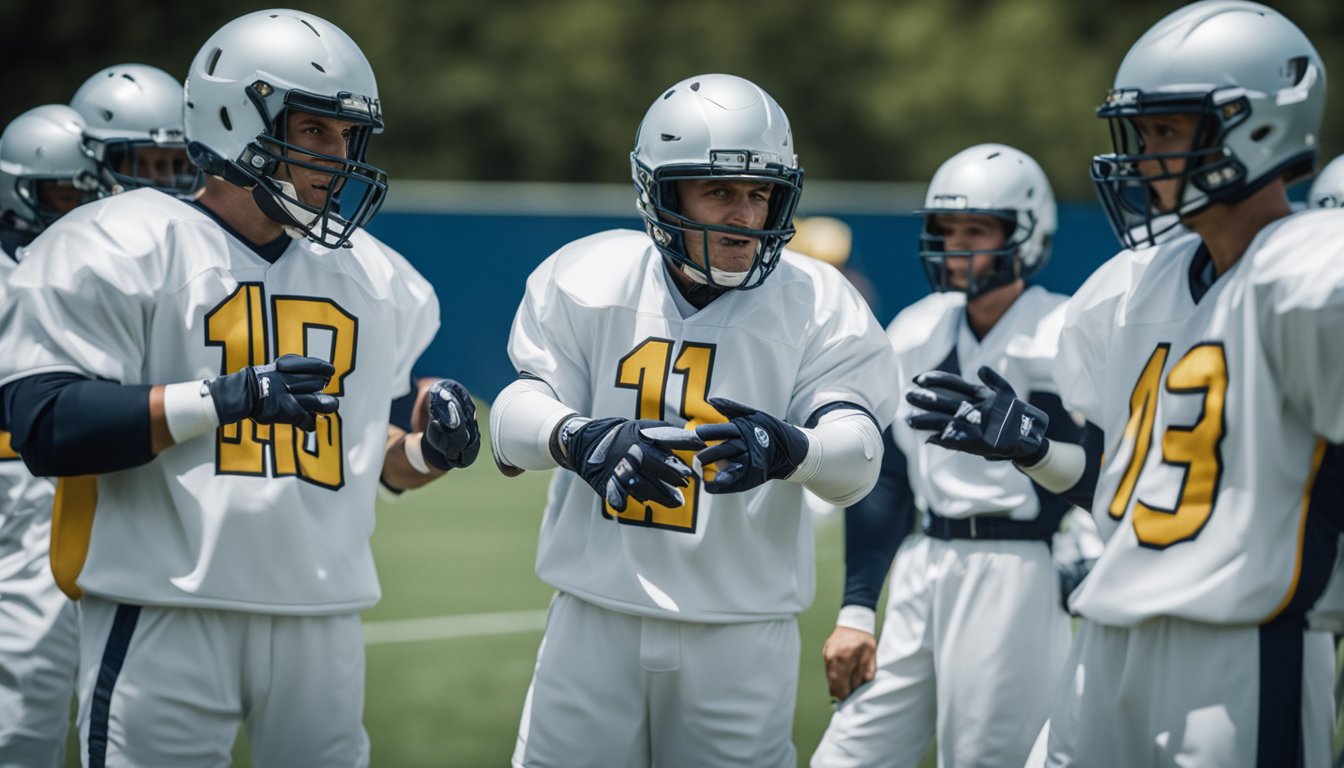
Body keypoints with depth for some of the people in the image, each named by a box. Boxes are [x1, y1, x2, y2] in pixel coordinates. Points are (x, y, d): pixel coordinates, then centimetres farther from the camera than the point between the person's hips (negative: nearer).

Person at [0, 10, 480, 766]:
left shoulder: (371, 276, 16)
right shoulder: (118, 250, -5)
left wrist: (433, 451, 1)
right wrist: (225, 399, -23)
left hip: (323, 618, 6)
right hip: (168, 616, -5)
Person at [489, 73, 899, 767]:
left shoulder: (818, 306, -3)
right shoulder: (587, 279, -1)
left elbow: (856, 454, -13)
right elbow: (517, 415, -5)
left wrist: (787, 450, -36)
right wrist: (579, 441, -29)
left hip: (743, 630, -1)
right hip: (597, 620, 1)